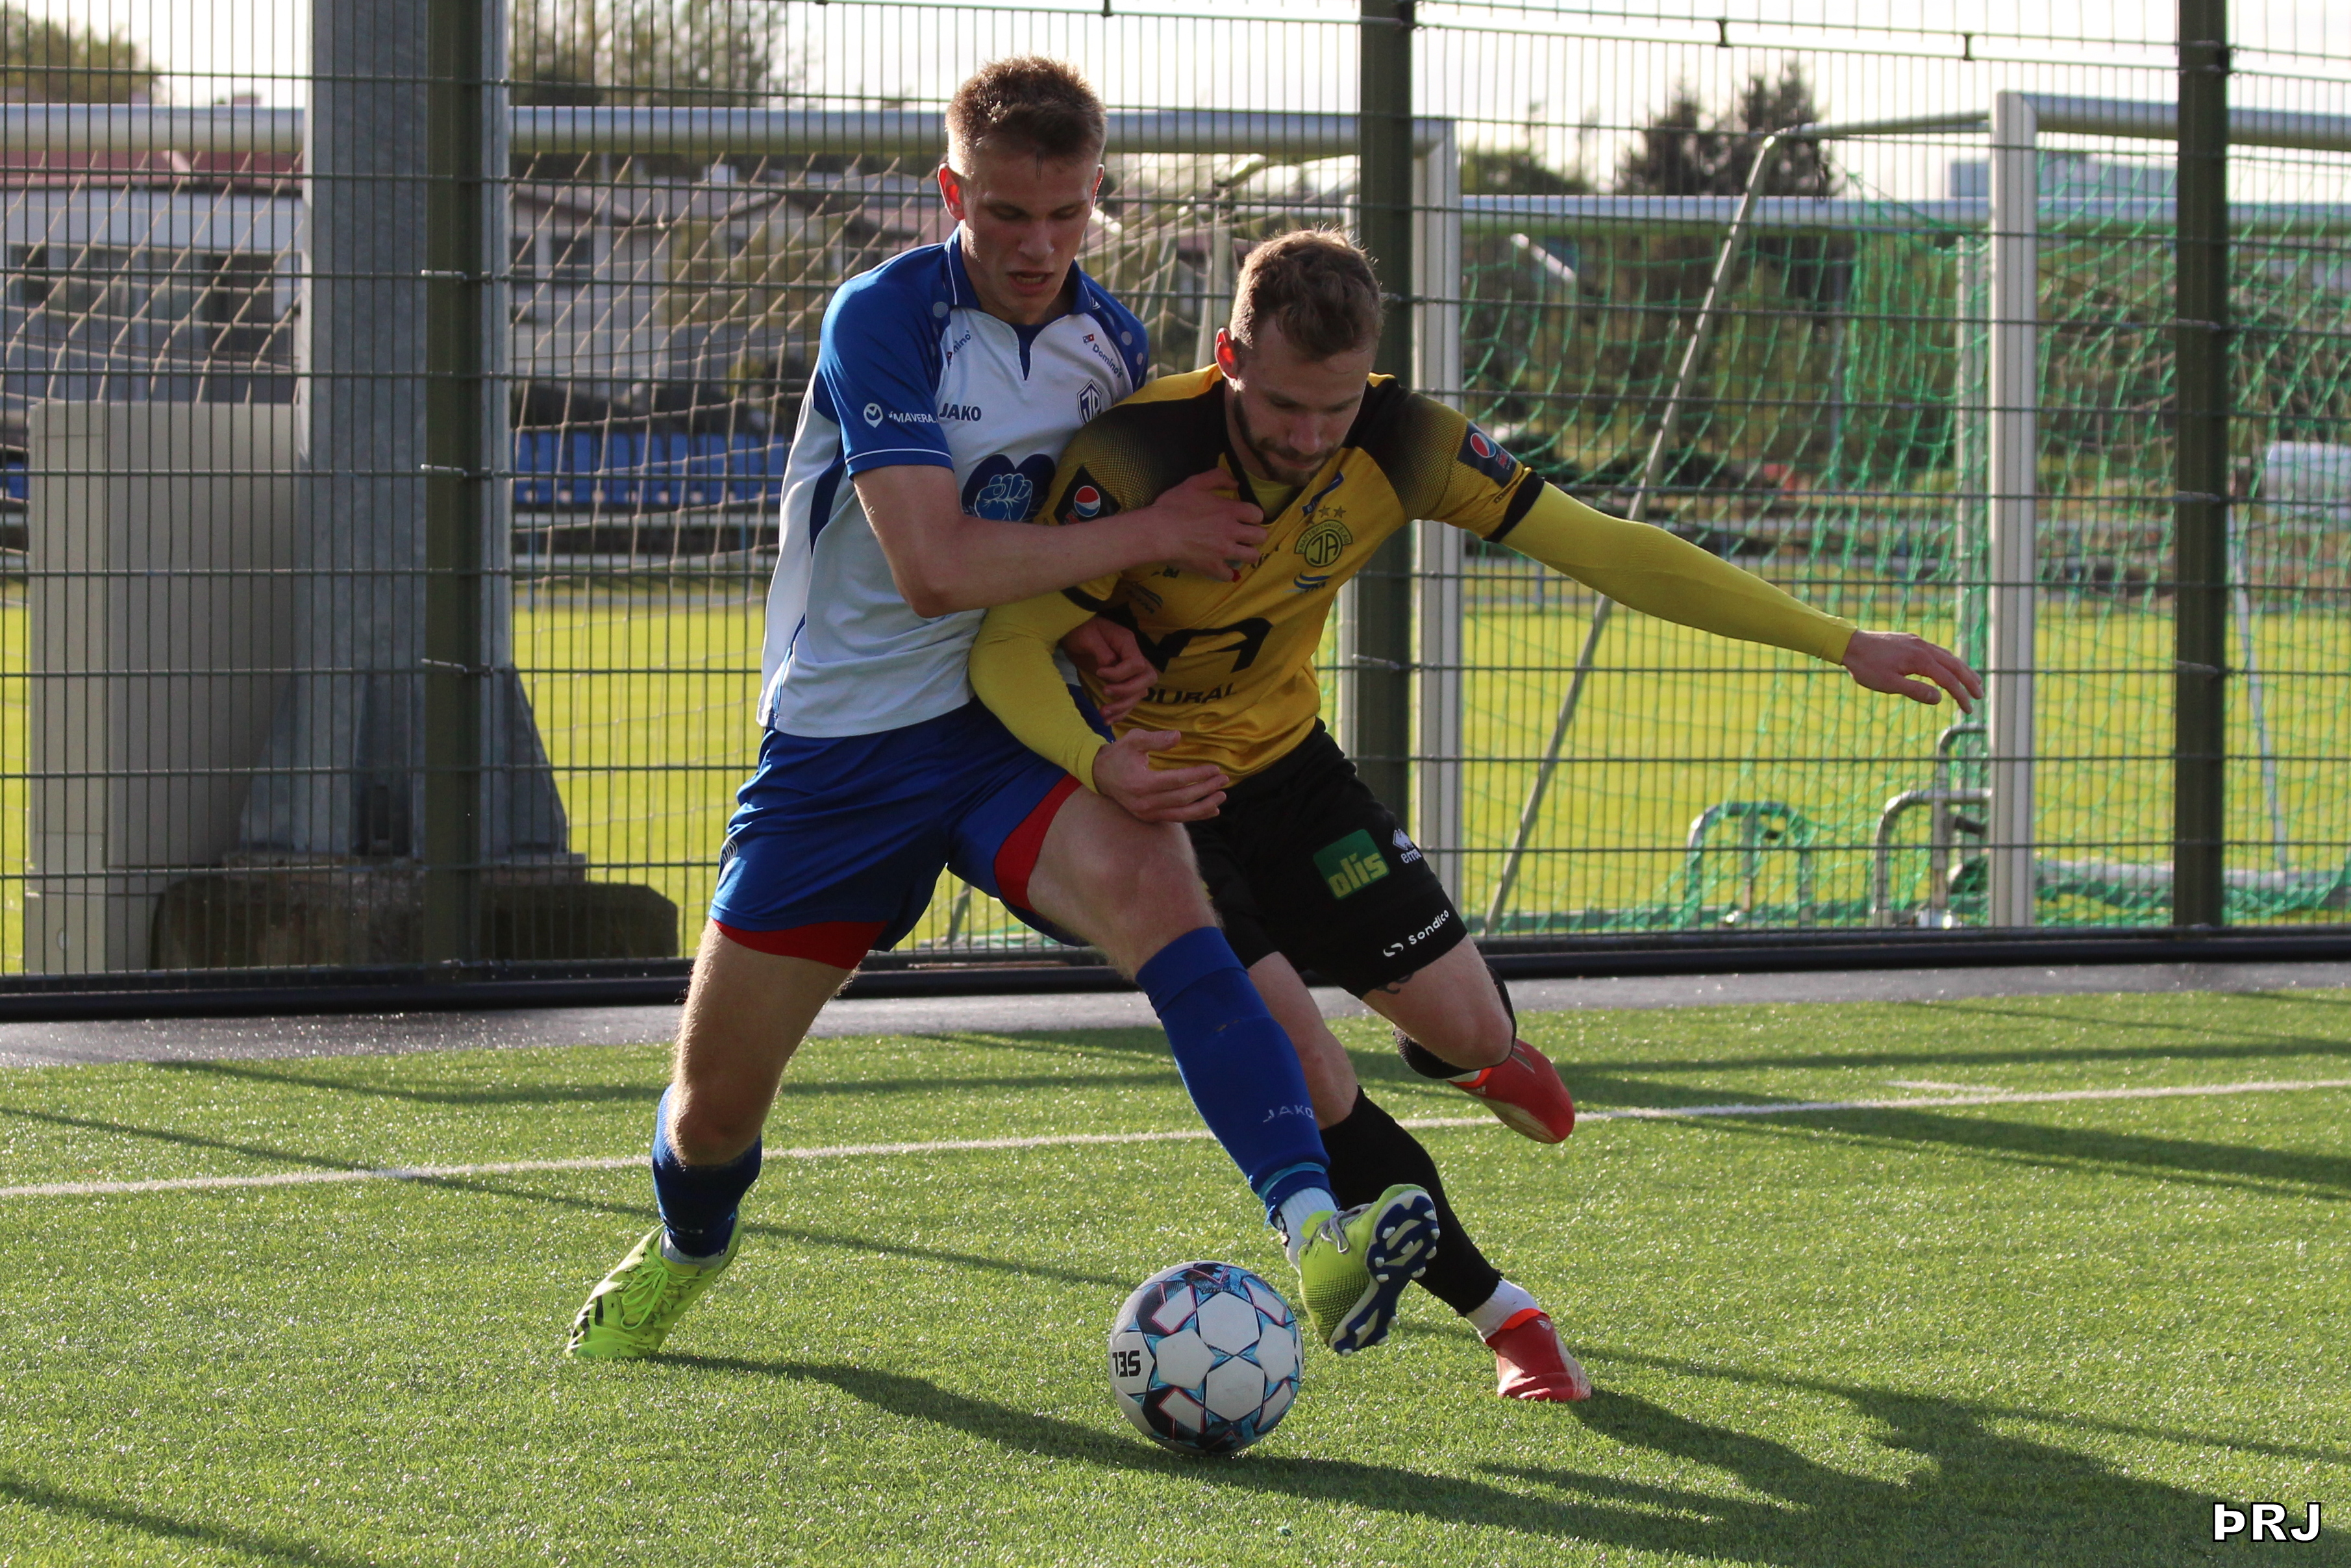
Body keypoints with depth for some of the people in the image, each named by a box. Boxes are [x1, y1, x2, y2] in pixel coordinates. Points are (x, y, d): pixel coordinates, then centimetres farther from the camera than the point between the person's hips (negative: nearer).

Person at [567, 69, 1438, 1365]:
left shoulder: (1111, 344, 4)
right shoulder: (886, 317, -15)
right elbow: (934, 567, -25)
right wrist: (1146, 536, -19)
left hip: (1019, 725, 2)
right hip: (840, 738, -2)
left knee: (1154, 891, -32)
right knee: (714, 1100, 6)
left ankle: (1317, 1235, -47)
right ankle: (689, 1247, 44)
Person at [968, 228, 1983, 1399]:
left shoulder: (1396, 444, -18)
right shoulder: (1133, 454, -32)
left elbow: (1604, 550, -15)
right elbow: (1006, 645, -30)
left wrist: (1842, 644, -18)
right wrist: (1098, 766, -51)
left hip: (1283, 763, 4)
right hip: (1145, 789, -4)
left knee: (1473, 1034, 2)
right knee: (1299, 1067, -18)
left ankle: (1453, 1046, 43)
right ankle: (1500, 1312, 1)